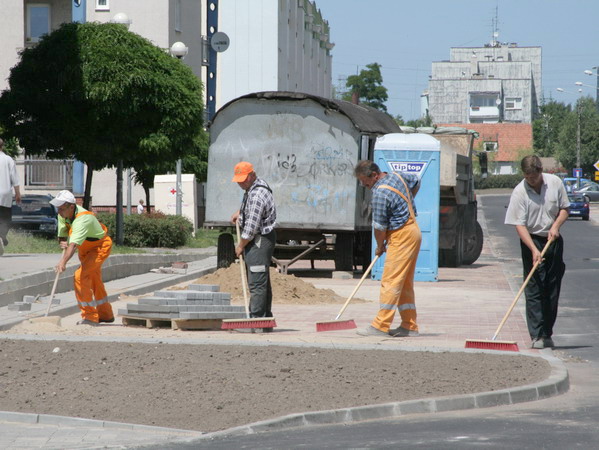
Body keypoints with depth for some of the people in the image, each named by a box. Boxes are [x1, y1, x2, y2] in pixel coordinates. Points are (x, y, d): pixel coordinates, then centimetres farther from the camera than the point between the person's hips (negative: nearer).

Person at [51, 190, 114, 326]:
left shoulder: (82, 219, -39)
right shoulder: (62, 215, -13)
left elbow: (74, 244, -52)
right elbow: (62, 236, -2)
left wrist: (63, 262, -64)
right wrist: (63, 243, -26)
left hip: (100, 247, -9)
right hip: (85, 249, 9)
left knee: (80, 276, -23)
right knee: (94, 281, 21)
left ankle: (90, 317, -17)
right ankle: (106, 315, 39)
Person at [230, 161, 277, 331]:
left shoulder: (257, 196, -23)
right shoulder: (259, 185, 11)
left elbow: (251, 228, -22)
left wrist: (240, 246, -10)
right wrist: (240, 212, 22)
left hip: (259, 240, -11)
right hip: (258, 240, 11)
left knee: (257, 283, -13)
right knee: (263, 282, 12)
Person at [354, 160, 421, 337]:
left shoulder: (380, 194, -21)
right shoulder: (397, 176, 6)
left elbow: (380, 226, -14)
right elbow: (416, 182, 28)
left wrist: (380, 247, 3)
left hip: (401, 236, -10)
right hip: (413, 231, 10)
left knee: (391, 282, -10)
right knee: (405, 283, 13)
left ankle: (381, 326, -13)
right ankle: (409, 326, 15)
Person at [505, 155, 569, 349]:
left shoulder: (555, 183, -2)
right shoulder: (519, 192, -13)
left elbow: (564, 208, 10)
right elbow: (519, 225, -15)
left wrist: (556, 225, -10)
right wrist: (534, 250, -24)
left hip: (554, 240, 4)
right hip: (532, 241, -3)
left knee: (552, 290, 6)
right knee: (534, 290, -8)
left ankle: (547, 334, 15)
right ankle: (537, 336, -10)